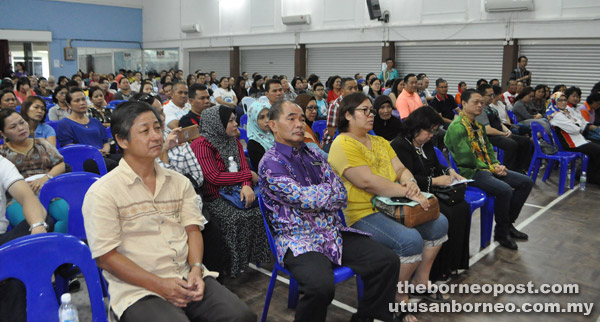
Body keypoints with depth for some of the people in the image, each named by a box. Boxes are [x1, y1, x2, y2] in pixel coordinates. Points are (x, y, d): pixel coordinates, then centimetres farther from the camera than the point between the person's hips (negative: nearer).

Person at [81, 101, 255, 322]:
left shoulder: (179, 182, 13)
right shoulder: (102, 193, -4)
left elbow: (192, 230, 9)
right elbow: (106, 257, -7)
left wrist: (196, 269, -10)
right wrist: (160, 285, -14)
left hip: (187, 277, 4)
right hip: (138, 289, -4)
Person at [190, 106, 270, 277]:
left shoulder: (234, 142, 14)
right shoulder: (201, 145, -10)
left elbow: (244, 167, 5)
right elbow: (213, 177, -19)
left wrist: (246, 185, -19)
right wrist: (248, 176, -13)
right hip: (212, 198, -6)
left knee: (258, 211, -18)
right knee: (236, 218, -29)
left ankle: (254, 256, -5)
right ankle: (231, 265, -14)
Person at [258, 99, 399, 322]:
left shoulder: (313, 155, 15)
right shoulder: (270, 163, -6)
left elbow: (341, 195, 8)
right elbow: (305, 199, -15)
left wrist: (313, 197, -9)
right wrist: (328, 190, 3)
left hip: (335, 232, 7)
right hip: (299, 240, -6)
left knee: (387, 261, -8)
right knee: (321, 285, -34)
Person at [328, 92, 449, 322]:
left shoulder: (380, 142, 16)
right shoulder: (342, 144, -14)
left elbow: (400, 169, 10)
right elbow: (368, 182, -23)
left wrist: (410, 182, -14)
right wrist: (408, 192, -22)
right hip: (362, 214, -9)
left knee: (439, 223, 4)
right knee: (410, 240, -27)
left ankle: (420, 280, 19)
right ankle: (398, 296, -4)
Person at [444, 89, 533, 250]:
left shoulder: (478, 125, 17)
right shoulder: (457, 127, -14)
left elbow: (488, 148, 22)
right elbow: (466, 159, -20)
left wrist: (497, 165, 2)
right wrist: (491, 168, -11)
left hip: (487, 168, 10)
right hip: (469, 172, -10)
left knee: (526, 182, 3)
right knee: (504, 189, -31)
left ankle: (508, 223, 13)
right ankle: (501, 233, -9)